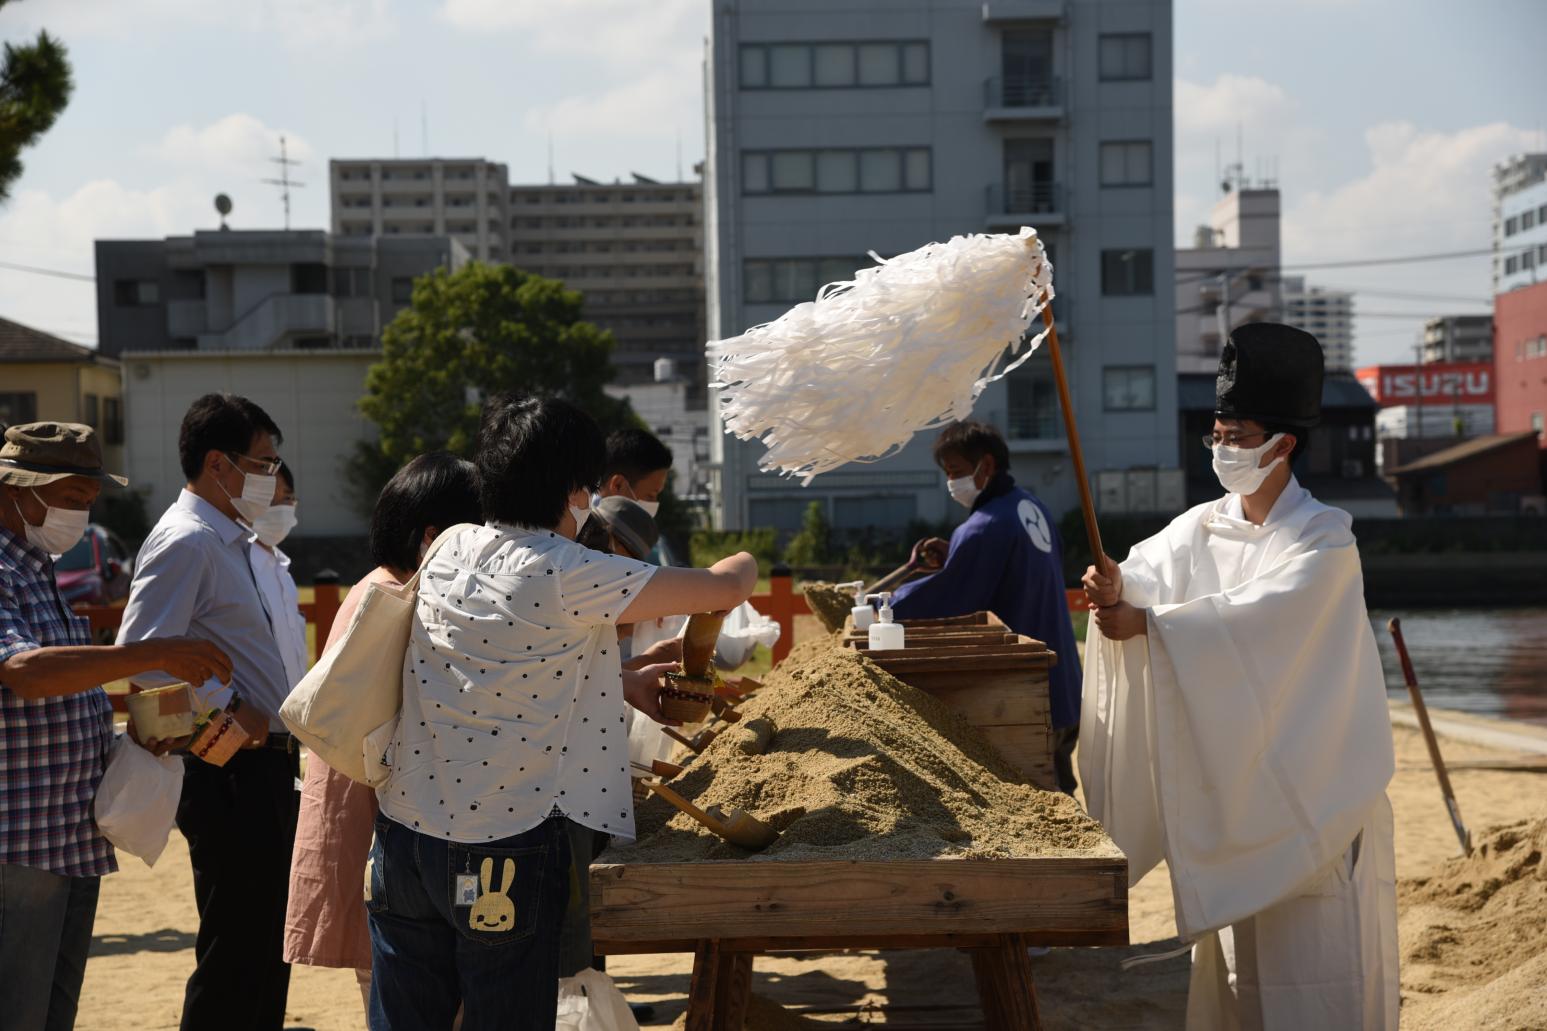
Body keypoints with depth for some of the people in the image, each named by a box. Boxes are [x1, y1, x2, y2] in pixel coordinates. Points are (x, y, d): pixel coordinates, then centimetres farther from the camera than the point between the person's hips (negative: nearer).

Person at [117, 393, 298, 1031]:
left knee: (268, 942, 16)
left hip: (263, 764, 10)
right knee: (234, 951, -5)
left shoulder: (234, 540, 16)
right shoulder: (187, 542, -15)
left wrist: (277, 731, 14)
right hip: (226, 769, -10)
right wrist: (228, 710, -18)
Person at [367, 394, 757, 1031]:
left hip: (404, 832, 6)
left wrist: (623, 682, 22)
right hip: (504, 849, -6)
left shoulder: (448, 554, 5)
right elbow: (725, 589, -8)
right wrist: (744, 562, 15)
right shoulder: (569, 577, -15)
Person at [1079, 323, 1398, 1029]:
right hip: (1229, 769, 6)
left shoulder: (1324, 539, -10)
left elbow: (1262, 612, -25)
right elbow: (1149, 570, -8)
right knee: (1237, 956, 10)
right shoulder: (1202, 528, 8)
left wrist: (1147, 622, -30)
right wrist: (1116, 586, -32)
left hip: (1309, 772, -5)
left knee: (1313, 948, -4)